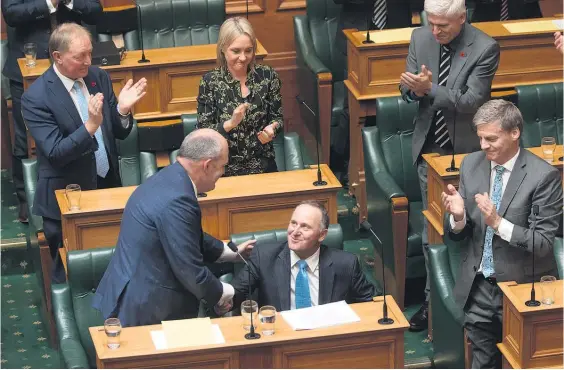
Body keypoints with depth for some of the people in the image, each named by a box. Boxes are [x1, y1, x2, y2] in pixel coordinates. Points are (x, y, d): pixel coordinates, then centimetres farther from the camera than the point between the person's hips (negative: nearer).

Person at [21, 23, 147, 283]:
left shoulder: (99, 77, 0)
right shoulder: (36, 97, -17)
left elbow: (119, 133, 5)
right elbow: (55, 153, -22)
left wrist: (122, 110, -17)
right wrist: (90, 126, -34)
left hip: (108, 185, 5)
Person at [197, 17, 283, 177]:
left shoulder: (267, 75, 1)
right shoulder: (210, 81, -3)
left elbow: (278, 118, 10)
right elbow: (203, 132, -4)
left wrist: (272, 128, -12)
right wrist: (230, 123, -20)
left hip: (262, 166, 1)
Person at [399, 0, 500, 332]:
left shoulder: (485, 48, -18)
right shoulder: (420, 38, -2)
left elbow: (473, 100, -23)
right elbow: (408, 90, 2)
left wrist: (430, 88, -34)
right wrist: (412, 88, -23)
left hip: (465, 149, -4)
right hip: (429, 146, 4)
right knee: (432, 229, 10)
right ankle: (434, 297, 19)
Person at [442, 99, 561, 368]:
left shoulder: (543, 176, -14)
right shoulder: (470, 164, 1)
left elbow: (543, 243, -17)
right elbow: (457, 235, 7)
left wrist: (498, 223, -29)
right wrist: (458, 216, -16)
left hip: (521, 286, -4)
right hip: (478, 286, 4)